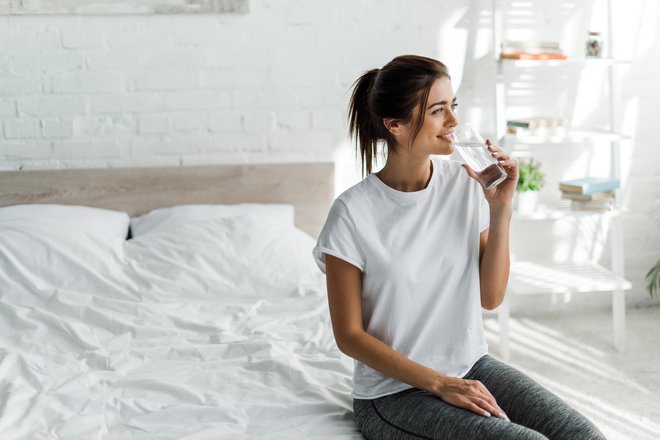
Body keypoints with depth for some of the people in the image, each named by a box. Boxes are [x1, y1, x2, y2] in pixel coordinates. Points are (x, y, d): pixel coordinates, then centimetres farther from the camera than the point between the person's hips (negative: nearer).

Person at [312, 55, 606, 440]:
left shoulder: (465, 181, -1)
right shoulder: (353, 213, -14)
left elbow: (491, 297, 2)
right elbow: (349, 335, -9)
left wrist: (500, 209, -10)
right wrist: (440, 384, -16)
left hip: (472, 364, 5)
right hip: (396, 390, -5)